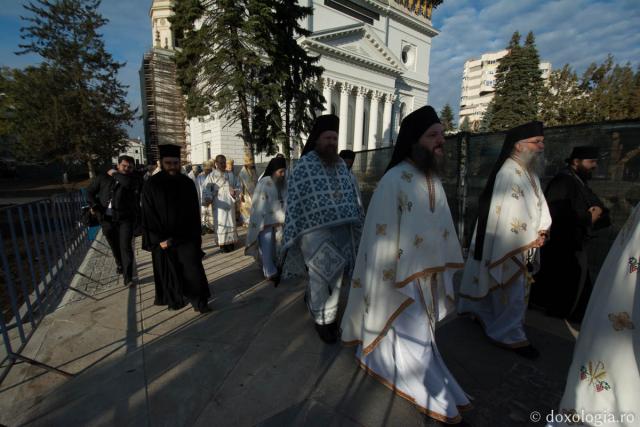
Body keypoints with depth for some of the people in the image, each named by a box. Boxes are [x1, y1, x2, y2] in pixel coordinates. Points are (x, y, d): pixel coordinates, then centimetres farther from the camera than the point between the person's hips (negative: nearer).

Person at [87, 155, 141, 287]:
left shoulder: (134, 180, -3)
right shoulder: (103, 178, 6)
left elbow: (128, 183, -27)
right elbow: (90, 192, 15)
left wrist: (115, 174, -11)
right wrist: (94, 206, -1)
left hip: (126, 218, -3)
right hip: (107, 218, 4)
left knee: (126, 246, -9)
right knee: (115, 246, 18)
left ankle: (128, 277, -5)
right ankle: (120, 265, 43)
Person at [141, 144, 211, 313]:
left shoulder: (187, 183, -3)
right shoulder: (152, 184, -8)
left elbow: (194, 212, 2)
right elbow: (148, 214, -7)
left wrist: (195, 235, -1)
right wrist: (159, 239, -12)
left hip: (186, 236, 1)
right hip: (163, 238, 0)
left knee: (192, 267, -2)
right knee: (168, 270, 12)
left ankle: (199, 300, 10)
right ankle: (174, 299, 31)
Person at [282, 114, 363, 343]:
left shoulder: (341, 164, 11)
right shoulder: (304, 166, -7)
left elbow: (350, 196, 16)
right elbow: (294, 201, -8)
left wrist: (358, 224, 15)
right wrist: (293, 235, -9)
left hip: (342, 229, 6)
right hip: (316, 230, -5)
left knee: (336, 275, 15)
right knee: (321, 276, 4)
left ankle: (313, 299, 41)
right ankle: (324, 320, 26)